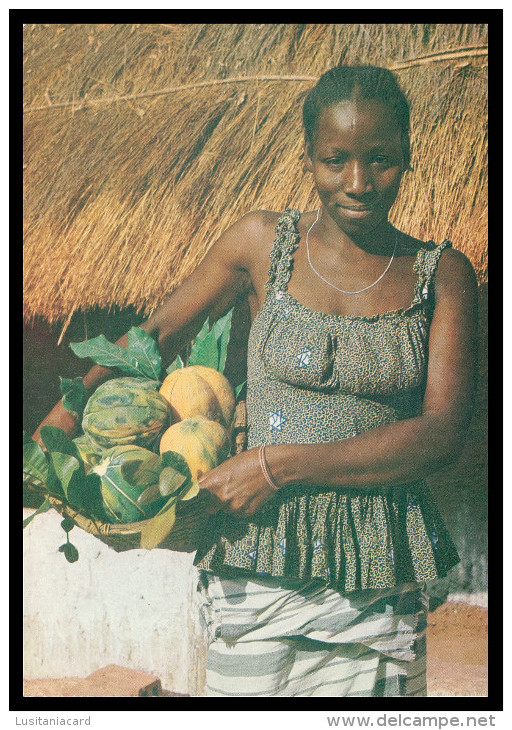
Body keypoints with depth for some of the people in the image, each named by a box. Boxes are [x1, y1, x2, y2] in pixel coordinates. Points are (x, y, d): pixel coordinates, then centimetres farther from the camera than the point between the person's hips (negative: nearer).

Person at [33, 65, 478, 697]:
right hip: (259, 566, 0)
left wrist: (281, 464, -15)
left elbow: (443, 433, -8)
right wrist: (66, 411, 2)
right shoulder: (263, 242, 2)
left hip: (382, 579, 1)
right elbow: (159, 332, 12)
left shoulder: (442, 274, 1)